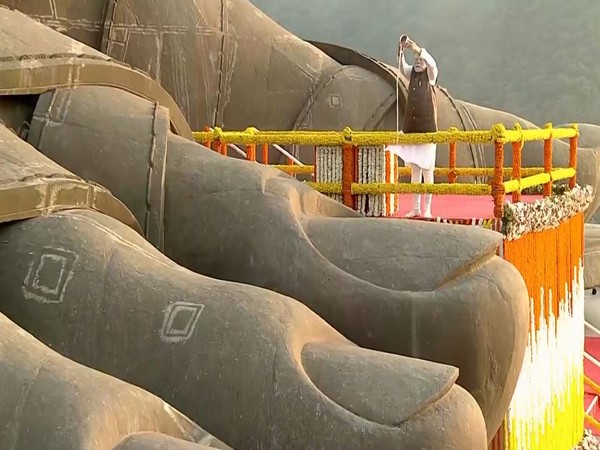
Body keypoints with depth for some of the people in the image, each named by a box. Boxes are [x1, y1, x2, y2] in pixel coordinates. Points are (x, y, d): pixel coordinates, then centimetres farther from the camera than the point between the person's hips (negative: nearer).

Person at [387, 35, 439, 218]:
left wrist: (417, 49, -39)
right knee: (414, 169, 8)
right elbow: (402, 66, -12)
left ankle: (427, 208, 3)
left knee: (427, 169, -1)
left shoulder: (431, 74, -2)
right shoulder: (411, 73, 8)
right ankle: (415, 208, 13)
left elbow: (432, 63, -23)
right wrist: (401, 51, -31)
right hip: (411, 127, 4)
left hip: (427, 128, -4)